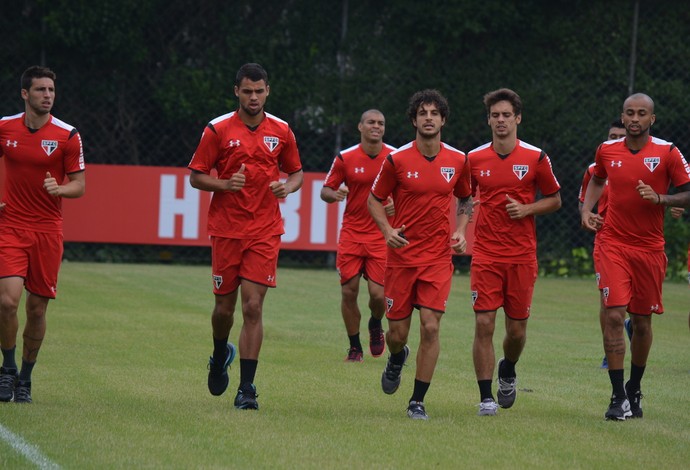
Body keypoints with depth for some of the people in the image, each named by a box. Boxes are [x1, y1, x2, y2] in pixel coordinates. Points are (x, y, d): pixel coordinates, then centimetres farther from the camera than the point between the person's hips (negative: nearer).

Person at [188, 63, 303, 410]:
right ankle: (220, 356, 41)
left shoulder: (281, 131, 5)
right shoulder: (218, 130, -2)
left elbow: (296, 172, 17)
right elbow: (196, 176, 1)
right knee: (224, 306, 7)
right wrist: (225, 184, -18)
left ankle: (246, 388, -7)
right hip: (226, 229, 0)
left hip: (264, 232, 0)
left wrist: (288, 187, -6)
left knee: (253, 307, -9)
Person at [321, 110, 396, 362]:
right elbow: (326, 190, 6)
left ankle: (375, 326, 25)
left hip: (382, 234, -1)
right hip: (351, 234, 1)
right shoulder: (345, 158, -1)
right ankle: (355, 347, 16)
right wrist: (334, 195, -17)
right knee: (349, 291, -1)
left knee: (378, 293, -9)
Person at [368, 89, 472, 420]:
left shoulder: (458, 160, 2)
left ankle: (418, 401, -1)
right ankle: (396, 359, 42)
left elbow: (465, 199, 19)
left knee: (431, 327, -12)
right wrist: (387, 229, -11)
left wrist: (460, 231, 2)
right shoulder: (397, 160, -5)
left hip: (438, 257, 1)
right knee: (397, 332, 3)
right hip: (402, 254, -1)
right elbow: (374, 198, 6)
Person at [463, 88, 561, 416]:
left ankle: (508, 371, 38)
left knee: (516, 328, 5)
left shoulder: (535, 158, -1)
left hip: (522, 255, 0)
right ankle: (486, 397, -4)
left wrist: (527, 209, -9)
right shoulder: (474, 159, 3)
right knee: (484, 324, -10)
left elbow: (555, 200, 8)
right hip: (485, 255, 0)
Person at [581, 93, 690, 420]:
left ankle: (634, 390, 29)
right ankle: (618, 397, -10)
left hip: (650, 246, 0)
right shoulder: (607, 150, 4)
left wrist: (659, 199, -19)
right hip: (613, 243, 0)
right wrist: (586, 210, 8)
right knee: (614, 315, -13)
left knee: (642, 321, 8)